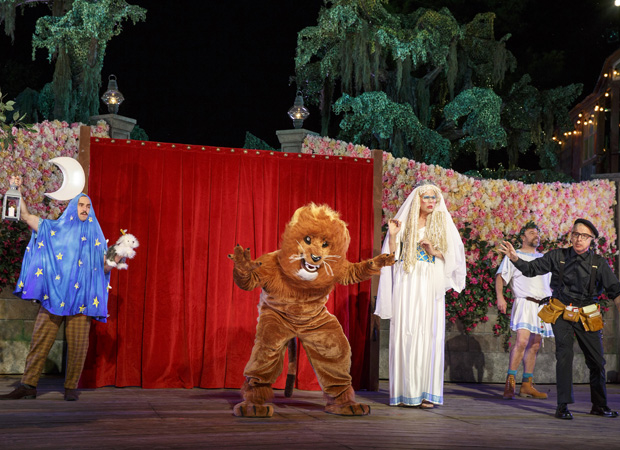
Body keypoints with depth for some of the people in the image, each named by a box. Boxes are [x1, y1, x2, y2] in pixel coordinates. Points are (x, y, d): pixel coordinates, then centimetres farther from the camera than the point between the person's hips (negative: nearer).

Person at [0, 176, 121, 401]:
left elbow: (104, 267, 8)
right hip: (53, 295, 0)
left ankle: (71, 387, 7)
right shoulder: (55, 229, 13)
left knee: (77, 344, -3)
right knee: (40, 339, -2)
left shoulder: (95, 237, 13)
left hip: (80, 298, 0)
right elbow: (26, 216, 14)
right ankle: (28, 385, 1)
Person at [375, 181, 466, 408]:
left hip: (430, 287, 1)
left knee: (429, 334, -5)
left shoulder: (442, 224, 11)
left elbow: (451, 256, 7)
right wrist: (392, 235, -11)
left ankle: (426, 392, -2)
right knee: (405, 332, -4)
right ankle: (404, 390, 1)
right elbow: (392, 254, 4)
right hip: (406, 284, 0)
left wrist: (433, 251, -9)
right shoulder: (405, 222, 8)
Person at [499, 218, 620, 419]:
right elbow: (532, 269, 3)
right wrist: (514, 258, -14)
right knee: (564, 355, -16)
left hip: (587, 317, 2)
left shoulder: (599, 263, -2)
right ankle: (563, 406, -9)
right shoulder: (558, 256, -2)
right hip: (562, 313, -2)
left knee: (597, 361, 7)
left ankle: (599, 405, 25)